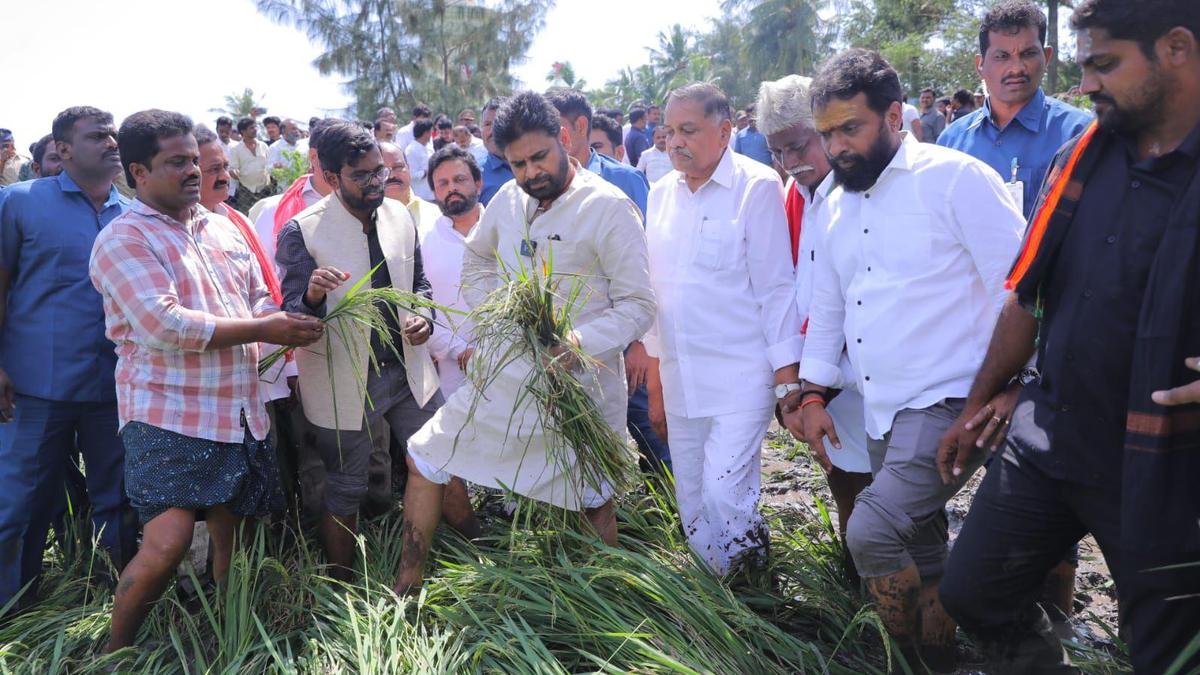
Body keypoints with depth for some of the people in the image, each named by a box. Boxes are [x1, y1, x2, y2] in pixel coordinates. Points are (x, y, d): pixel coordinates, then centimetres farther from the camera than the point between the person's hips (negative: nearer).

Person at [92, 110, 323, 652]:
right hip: (169, 417, -7)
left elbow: (260, 302, 15)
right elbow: (165, 324, -19)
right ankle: (113, 654, 10)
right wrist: (261, 330, -17)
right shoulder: (123, 238, -8)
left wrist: (291, 320, -8)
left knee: (230, 538, 15)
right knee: (167, 544, -13)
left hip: (240, 413, 7)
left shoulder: (224, 229, 13)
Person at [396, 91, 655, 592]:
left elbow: (639, 305, -15)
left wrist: (581, 341, -30)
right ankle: (406, 586, 22)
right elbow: (476, 257, 24)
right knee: (425, 459, 7)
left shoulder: (610, 208, -13)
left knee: (593, 499, 9)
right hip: (507, 372, 6)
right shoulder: (508, 199, 4)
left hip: (578, 382, -5)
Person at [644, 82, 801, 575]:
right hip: (680, 380, 6)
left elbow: (777, 287, -8)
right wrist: (654, 382, 15)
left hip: (741, 375, -6)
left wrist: (788, 380, -11)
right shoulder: (661, 193, 10)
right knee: (692, 507, 11)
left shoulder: (757, 187, -7)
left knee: (725, 498, -10)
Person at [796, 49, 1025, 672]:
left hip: (947, 403, -7)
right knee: (920, 554, 14)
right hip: (881, 411, 7)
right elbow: (826, 305, 19)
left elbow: (1015, 288, -11)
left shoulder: (955, 178, -9)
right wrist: (815, 392, 12)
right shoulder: (836, 207, 13)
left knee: (872, 533, -19)